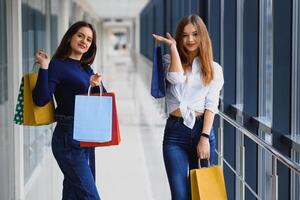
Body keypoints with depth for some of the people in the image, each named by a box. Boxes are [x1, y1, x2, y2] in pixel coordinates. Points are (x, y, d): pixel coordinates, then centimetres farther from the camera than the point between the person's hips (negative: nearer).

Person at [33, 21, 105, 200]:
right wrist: (44, 67, -23)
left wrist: (98, 84, -7)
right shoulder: (58, 65, -9)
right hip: (68, 137, -8)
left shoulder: (86, 68, 13)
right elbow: (41, 99, -19)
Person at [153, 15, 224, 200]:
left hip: (202, 129, 1)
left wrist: (204, 137, -10)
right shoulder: (171, 61, 8)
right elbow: (176, 78, -15)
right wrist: (173, 46, -6)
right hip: (176, 131, -1)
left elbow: (211, 105, 0)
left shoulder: (213, 69, 7)